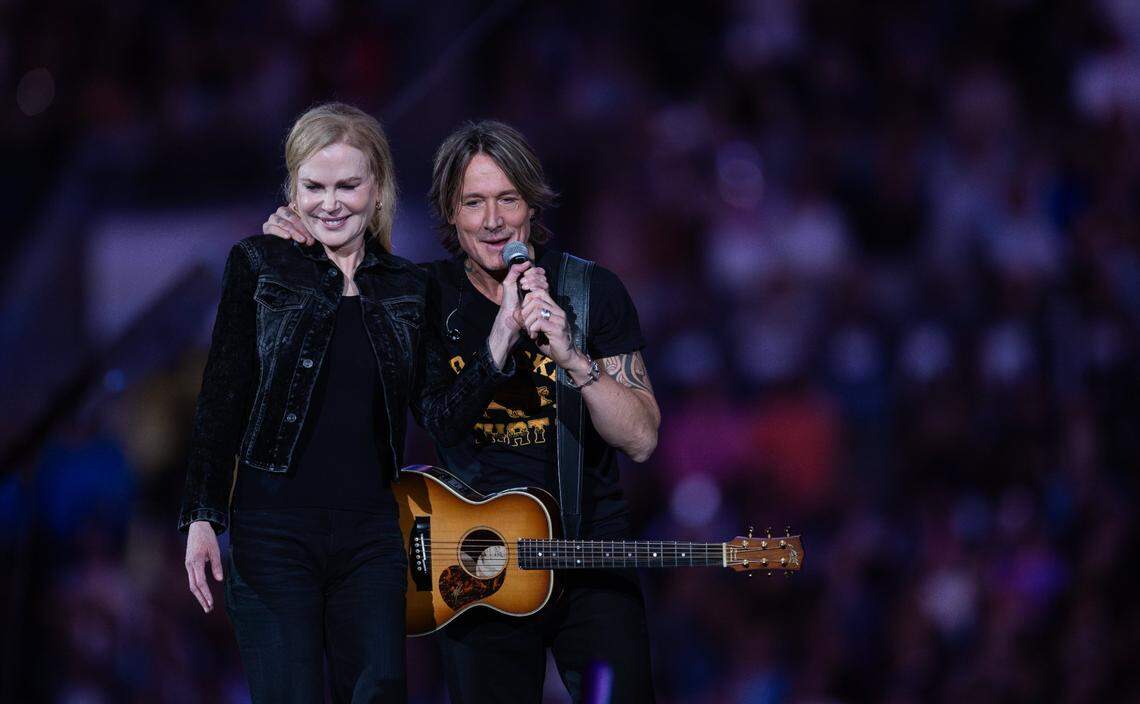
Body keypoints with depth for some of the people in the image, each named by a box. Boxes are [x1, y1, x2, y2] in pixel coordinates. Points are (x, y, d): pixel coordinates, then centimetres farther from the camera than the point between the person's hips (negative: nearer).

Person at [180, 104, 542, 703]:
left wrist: (503, 333, -6)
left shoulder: (407, 288, 10)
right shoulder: (259, 265, 1)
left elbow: (445, 418, 5)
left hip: (370, 535, 3)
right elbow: (221, 399, 0)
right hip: (273, 533, -3)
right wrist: (201, 517, -6)